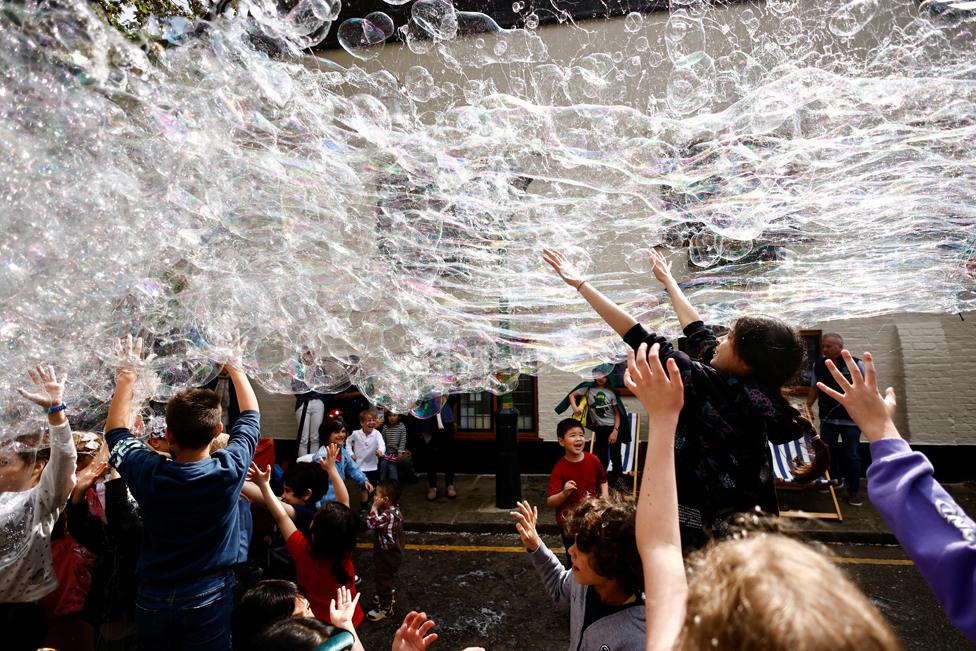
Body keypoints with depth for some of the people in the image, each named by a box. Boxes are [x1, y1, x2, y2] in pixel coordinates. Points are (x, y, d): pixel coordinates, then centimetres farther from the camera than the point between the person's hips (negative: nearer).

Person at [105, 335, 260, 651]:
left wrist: (126, 377, 8)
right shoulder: (230, 470, -22)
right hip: (209, 598, -2)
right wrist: (236, 369, 8)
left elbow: (115, 430, 3)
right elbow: (251, 416, -2)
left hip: (153, 598, 2)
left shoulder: (148, 473, -19)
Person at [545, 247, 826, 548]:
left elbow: (644, 341, -23)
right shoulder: (753, 390, -2)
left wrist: (581, 284, -16)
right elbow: (698, 332, 11)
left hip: (706, 529, -8)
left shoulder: (716, 391, -24)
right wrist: (668, 280, 23)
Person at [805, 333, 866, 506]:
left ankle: (854, 490, 17)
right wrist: (807, 407, 2)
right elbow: (815, 389, 10)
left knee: (851, 456, 3)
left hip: (851, 420, -4)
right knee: (827, 452, 13)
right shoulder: (818, 365, 1)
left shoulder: (855, 364, -10)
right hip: (827, 419, 4)